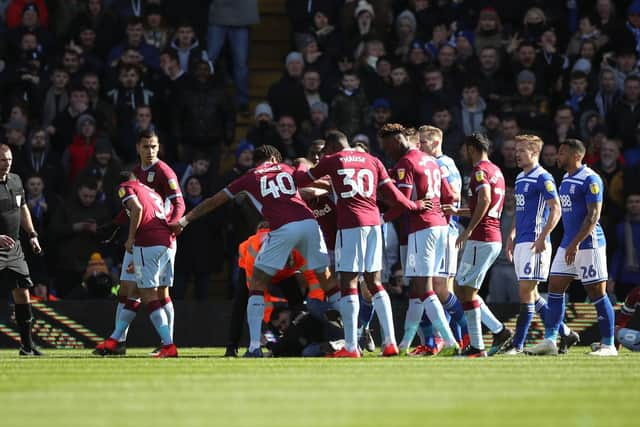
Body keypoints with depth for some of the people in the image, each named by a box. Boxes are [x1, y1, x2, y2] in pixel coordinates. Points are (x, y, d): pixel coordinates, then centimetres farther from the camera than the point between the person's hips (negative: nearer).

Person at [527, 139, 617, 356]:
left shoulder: (590, 179, -13)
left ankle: (608, 345, 3)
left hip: (588, 244, -9)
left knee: (597, 293, -3)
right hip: (568, 245, 9)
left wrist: (575, 244, -22)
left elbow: (593, 215, -19)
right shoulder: (566, 180, 15)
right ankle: (550, 340, 5)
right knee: (555, 289, 4)